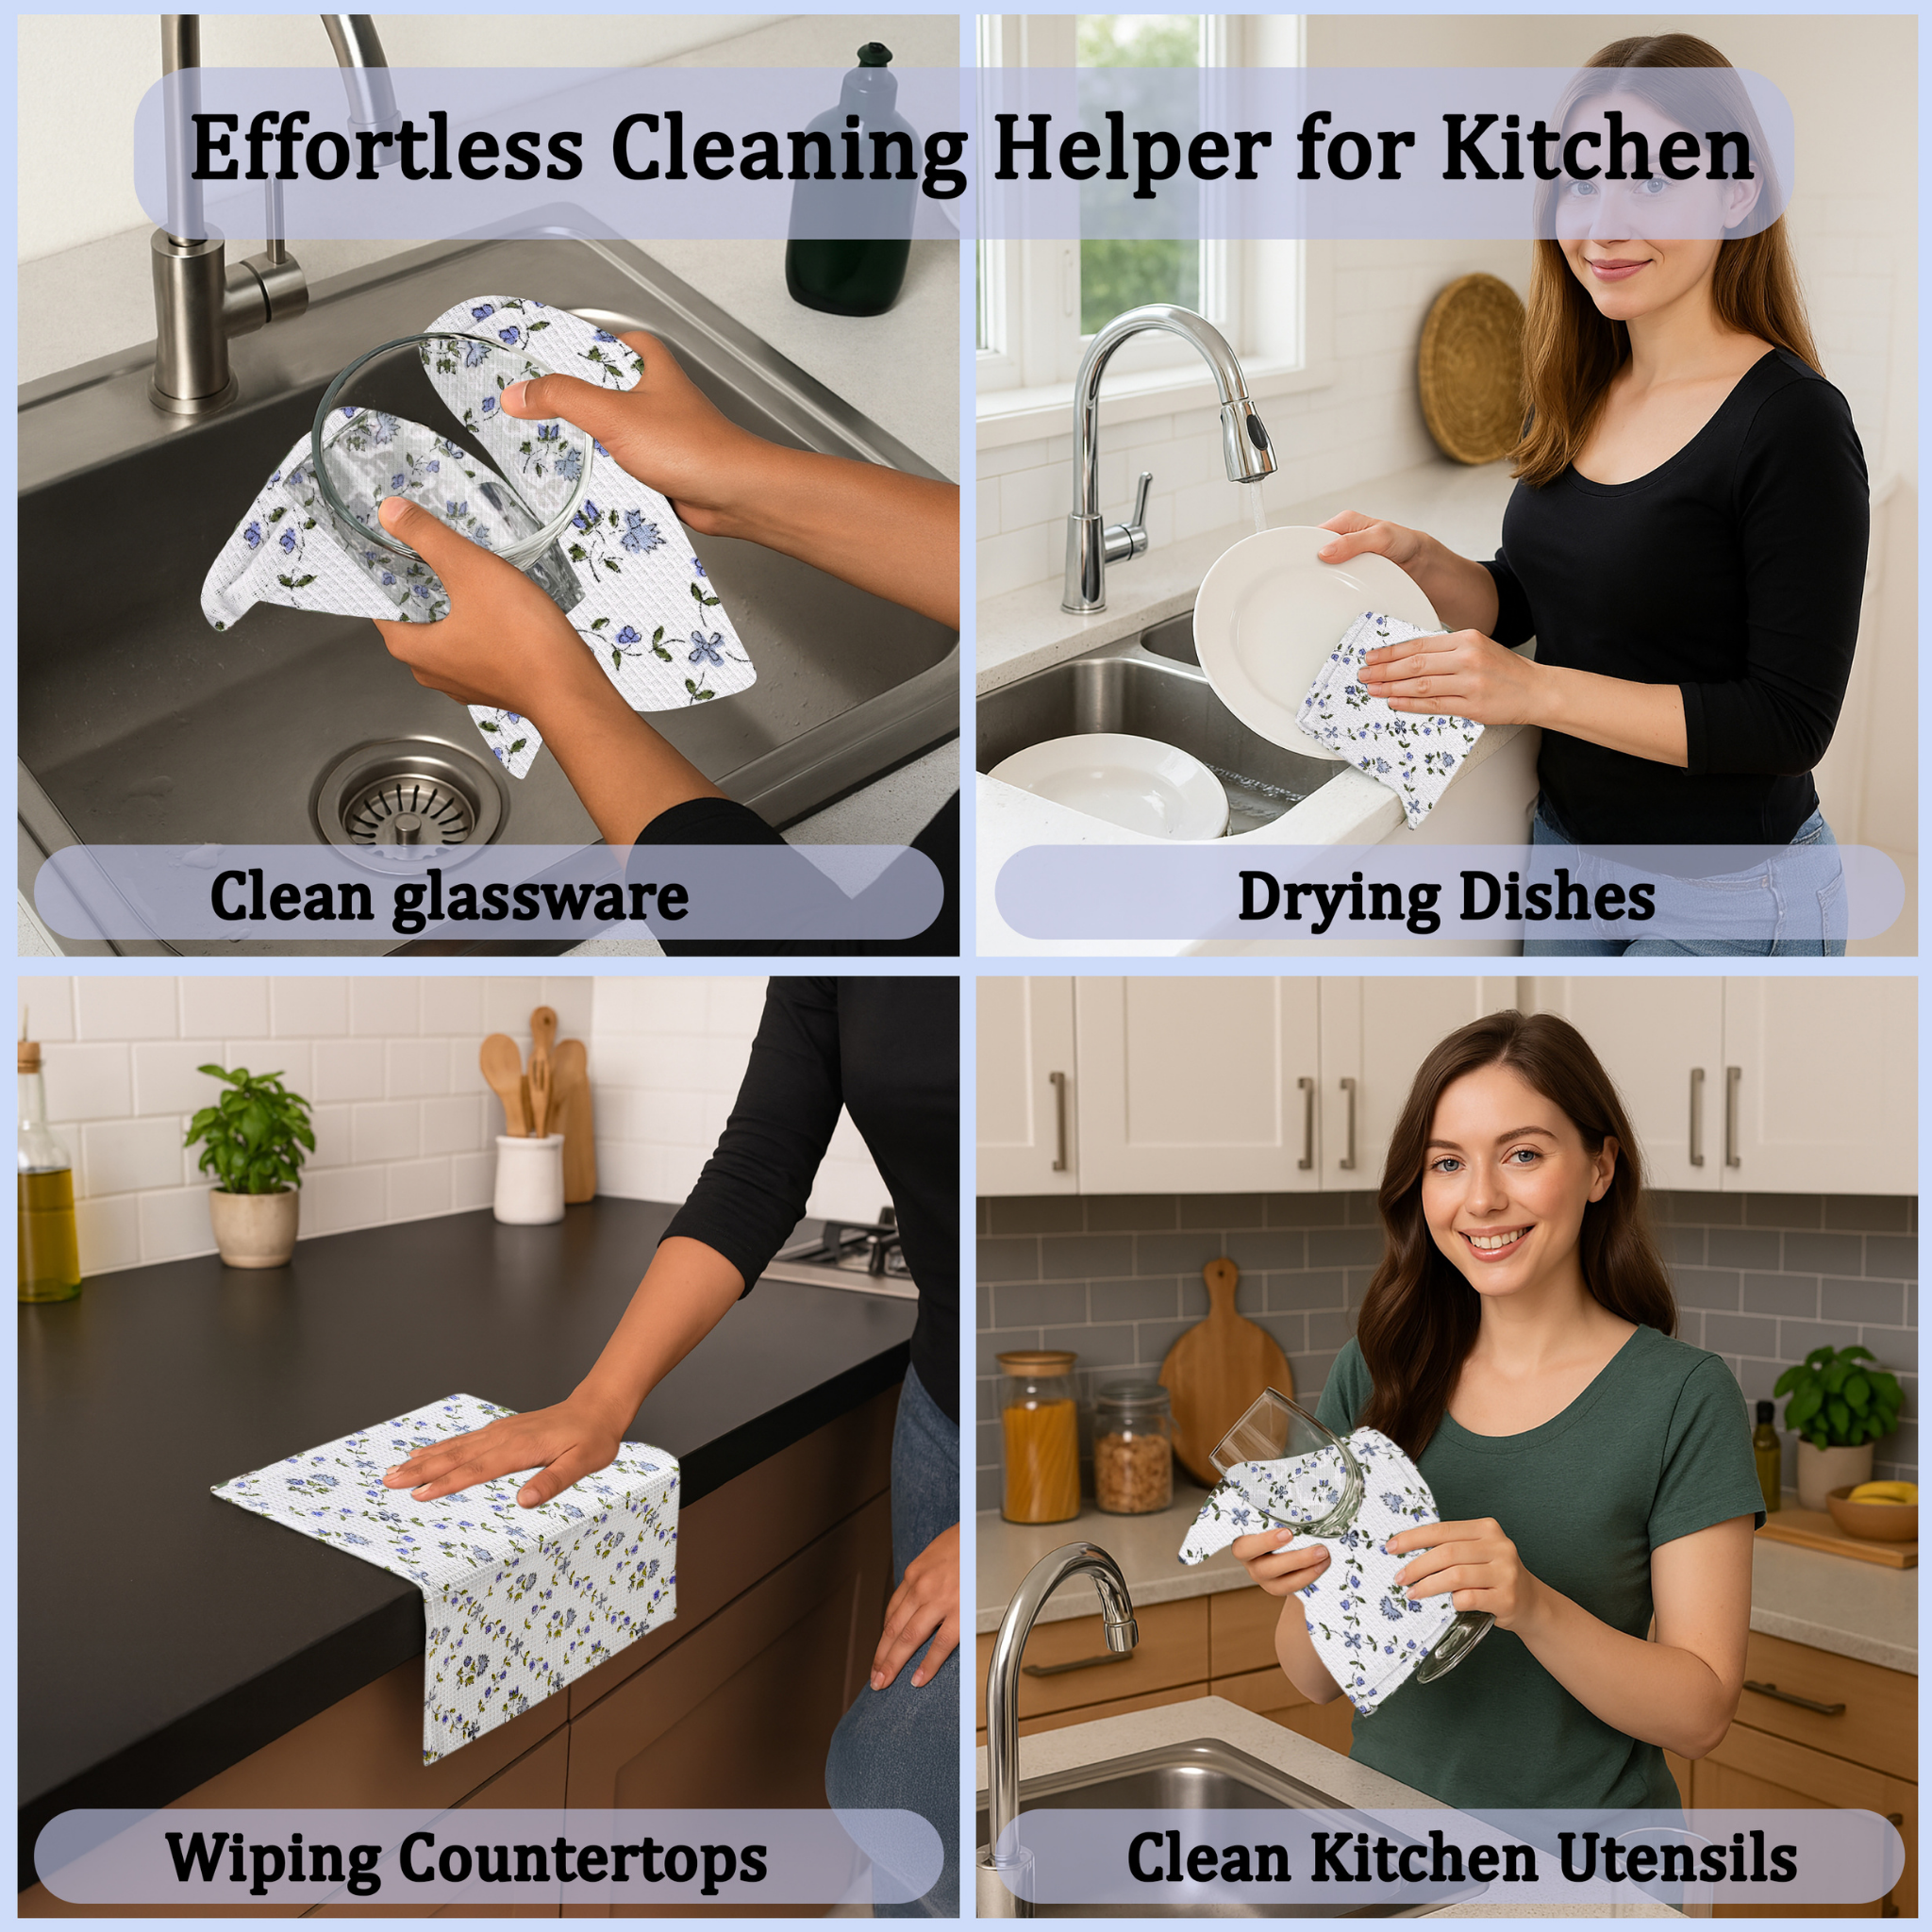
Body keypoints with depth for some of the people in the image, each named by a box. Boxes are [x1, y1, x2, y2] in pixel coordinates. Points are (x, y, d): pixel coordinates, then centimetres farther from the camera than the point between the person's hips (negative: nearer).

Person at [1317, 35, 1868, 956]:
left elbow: (1789, 723, -20)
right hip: (1566, 842, 7)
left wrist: (1535, 691, -27)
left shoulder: (1793, 422, -19)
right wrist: (1419, 559, -9)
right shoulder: (1575, 394, 1)